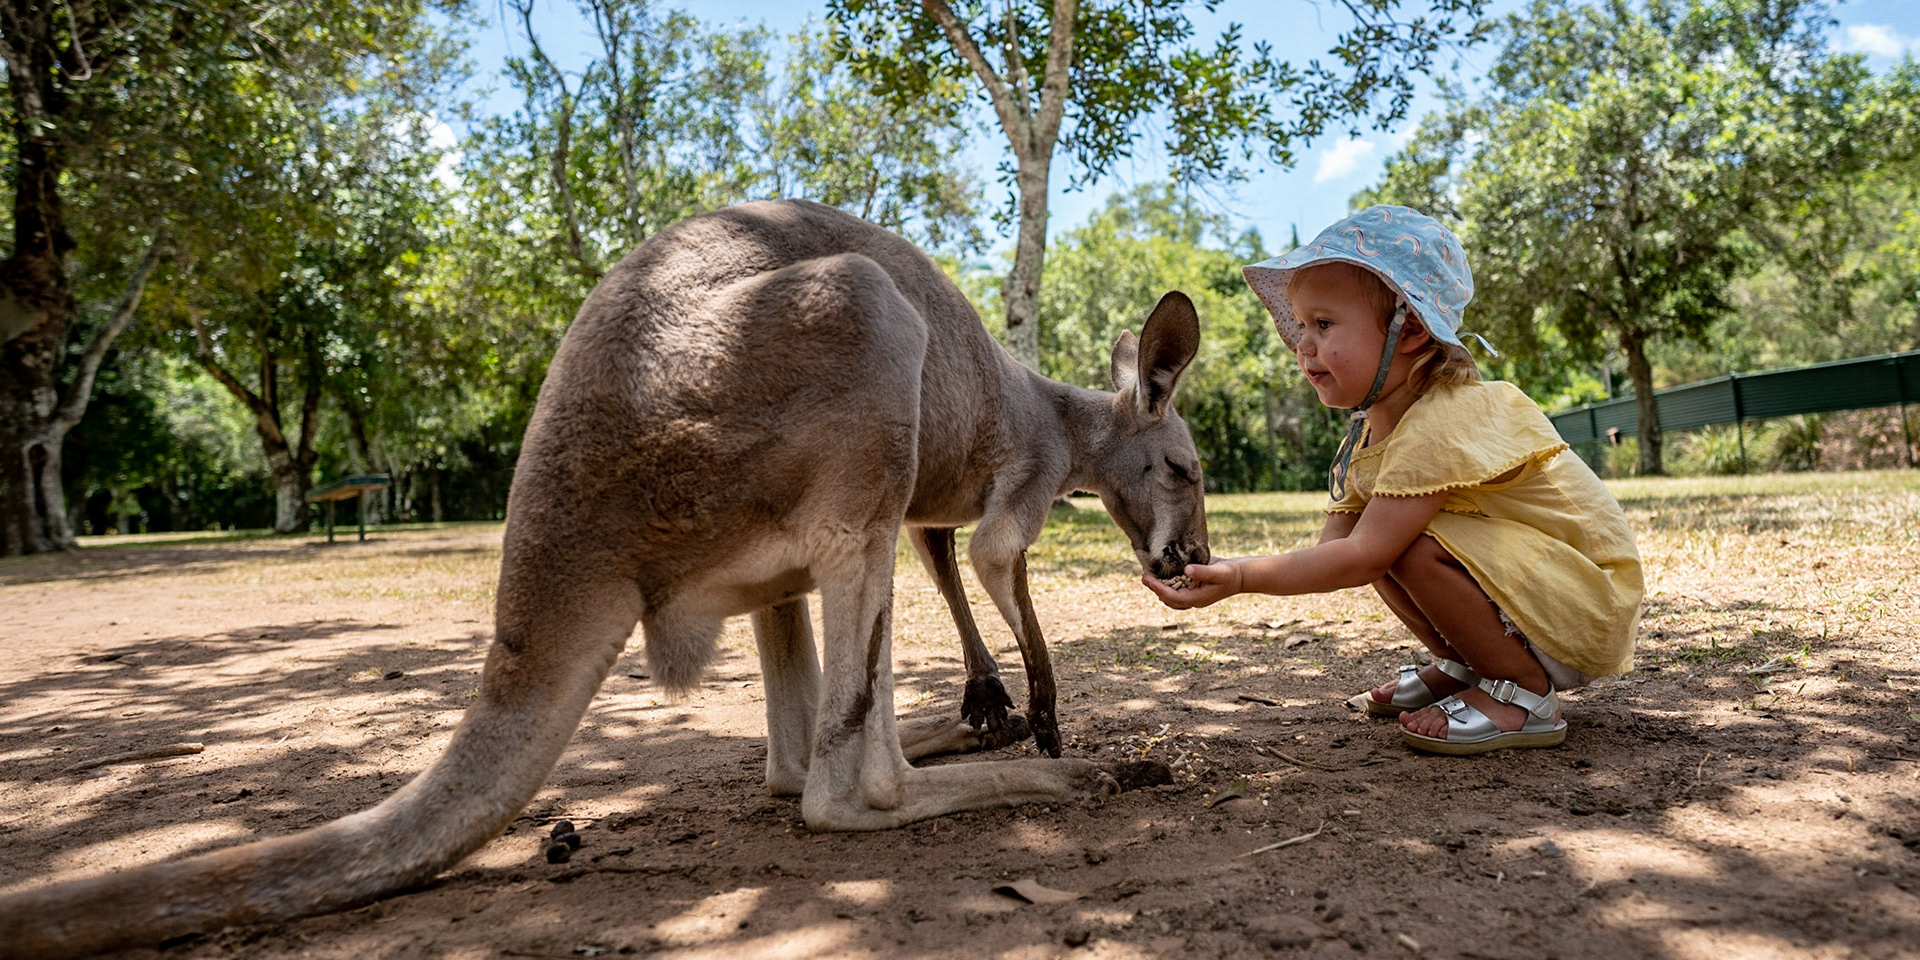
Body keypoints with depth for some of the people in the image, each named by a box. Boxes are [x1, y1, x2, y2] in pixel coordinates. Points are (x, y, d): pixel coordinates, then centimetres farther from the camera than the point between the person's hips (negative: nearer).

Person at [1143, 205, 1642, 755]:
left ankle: (1524, 697, -10)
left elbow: (1361, 558, -31)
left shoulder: (1442, 421, -27)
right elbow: (1333, 546, -5)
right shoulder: (1372, 430, 3)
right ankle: (1460, 668, 14)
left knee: (1407, 542, -28)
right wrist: (1218, 572, -20)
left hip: (1592, 603, -9)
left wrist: (1243, 577, -32)